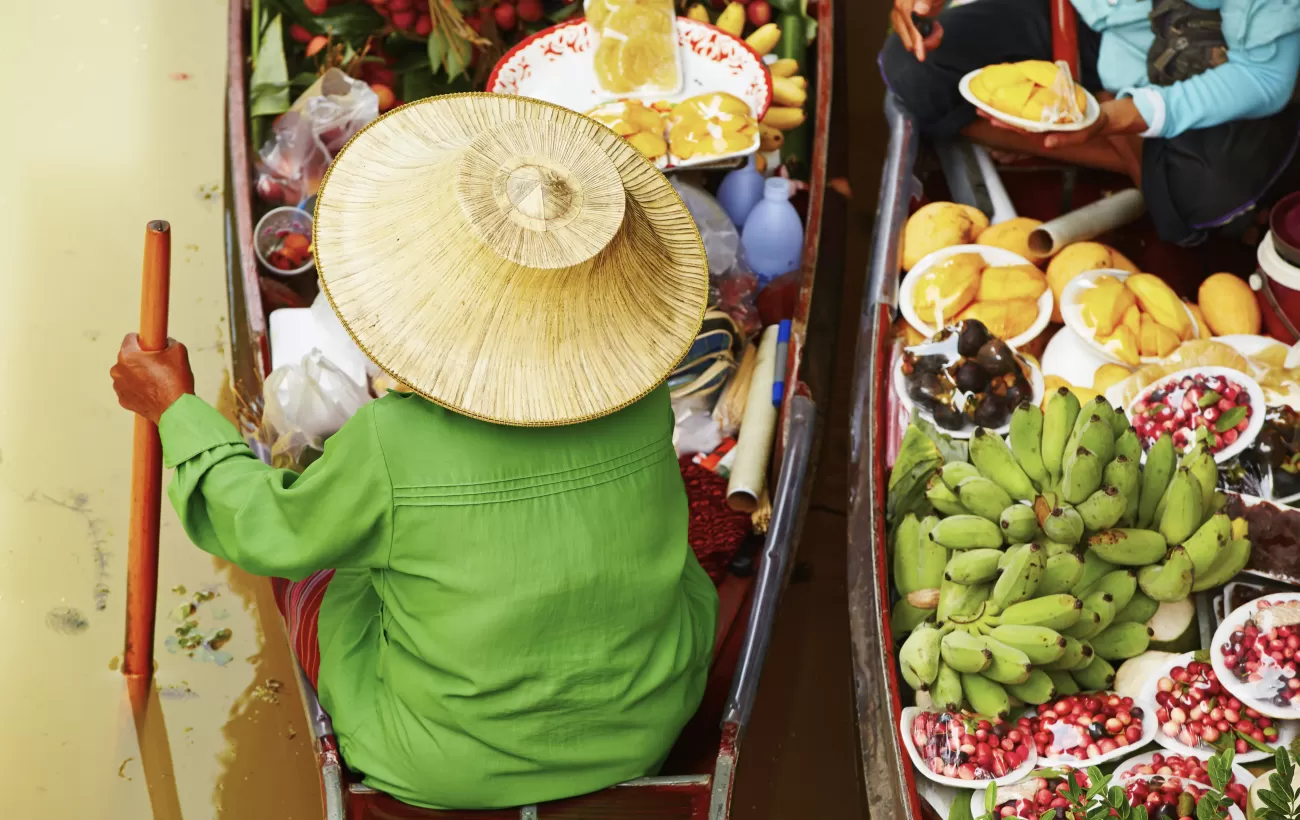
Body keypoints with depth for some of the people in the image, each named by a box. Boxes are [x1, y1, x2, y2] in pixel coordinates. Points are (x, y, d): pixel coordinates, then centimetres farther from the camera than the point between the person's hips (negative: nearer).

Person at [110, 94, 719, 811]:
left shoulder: (393, 445, -31)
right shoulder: (643, 400, -19)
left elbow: (270, 532, -10)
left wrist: (175, 408, 4)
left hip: (454, 762, -3)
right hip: (640, 733, 3)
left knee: (314, 565, 25)